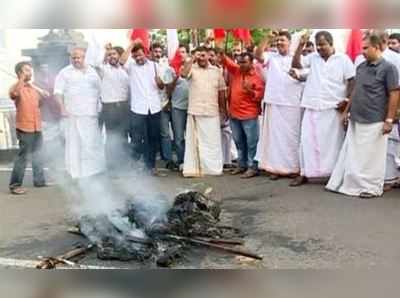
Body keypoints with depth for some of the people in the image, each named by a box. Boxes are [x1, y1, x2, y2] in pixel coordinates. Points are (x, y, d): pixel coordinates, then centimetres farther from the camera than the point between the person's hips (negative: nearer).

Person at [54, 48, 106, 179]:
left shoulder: (92, 71, 16)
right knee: (74, 142, -5)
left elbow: (99, 90, 20)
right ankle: (76, 171, 1)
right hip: (73, 114, -3)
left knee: (93, 142, 4)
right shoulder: (65, 73, 5)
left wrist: (98, 107, 11)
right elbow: (58, 92, -1)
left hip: (91, 114, 3)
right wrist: (63, 108, -13)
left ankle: (94, 169, 14)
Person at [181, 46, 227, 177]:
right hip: (195, 111, -2)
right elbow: (184, 73, -21)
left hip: (212, 112, 2)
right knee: (195, 140, 3)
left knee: (213, 141, 6)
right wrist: (191, 58, -16)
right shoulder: (192, 68, 2)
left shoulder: (216, 71, 9)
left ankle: (213, 168, 16)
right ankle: (194, 168, 8)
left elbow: (221, 91, 13)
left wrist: (223, 109, 12)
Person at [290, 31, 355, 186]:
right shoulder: (313, 57, 10)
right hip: (312, 107, 3)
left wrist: (347, 100, -10)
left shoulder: (343, 59, 1)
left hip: (333, 108, -3)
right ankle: (304, 173, 12)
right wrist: (301, 45, -1)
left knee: (332, 142, 2)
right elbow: (295, 64, 6)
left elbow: (352, 81, -1)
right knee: (307, 141, 4)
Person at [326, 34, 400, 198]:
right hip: (356, 120, 6)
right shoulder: (361, 66, 11)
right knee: (352, 155, 11)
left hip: (374, 122, -6)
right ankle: (350, 184, 22)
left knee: (372, 157, 3)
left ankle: (372, 188, 16)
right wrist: (347, 111, 15)